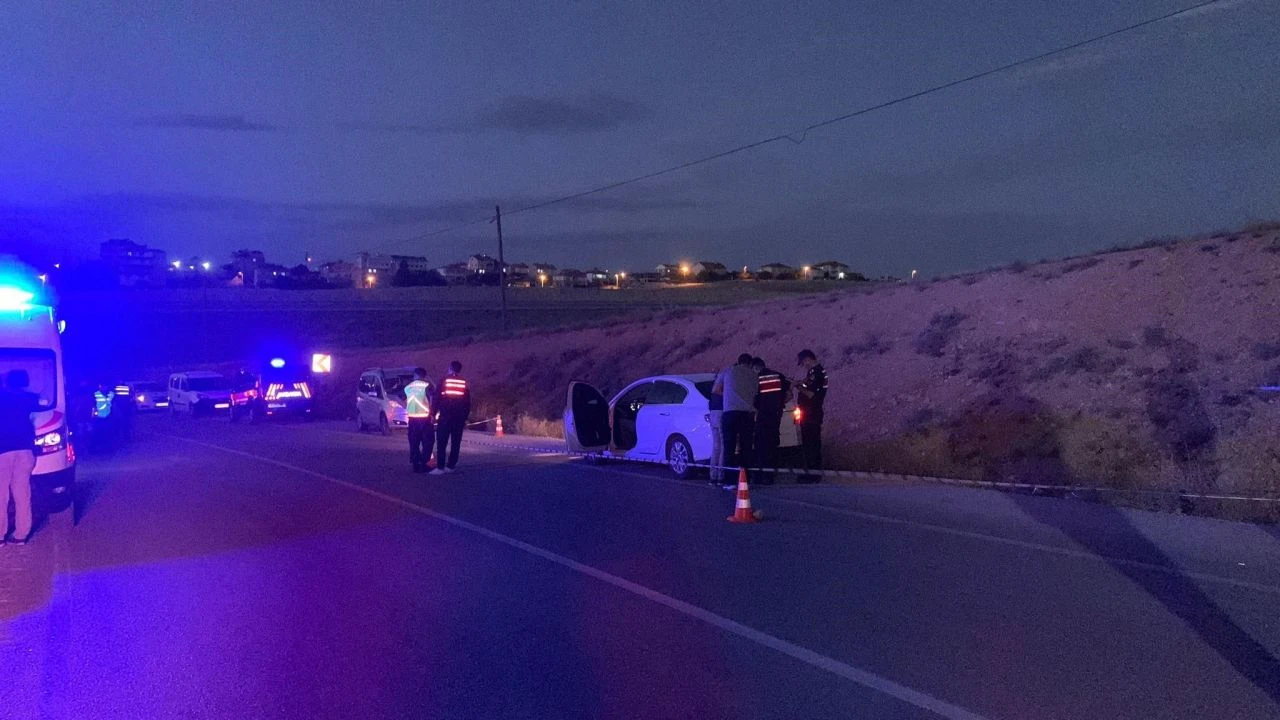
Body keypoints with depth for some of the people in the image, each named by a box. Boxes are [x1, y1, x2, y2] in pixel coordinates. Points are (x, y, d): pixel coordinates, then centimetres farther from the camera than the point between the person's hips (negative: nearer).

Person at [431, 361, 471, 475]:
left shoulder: (444, 381, 0)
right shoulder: (464, 383, 8)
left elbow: (436, 399, -1)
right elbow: (468, 402, 10)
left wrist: (434, 414, 5)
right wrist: (465, 417, 16)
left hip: (445, 416, -3)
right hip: (460, 417, 3)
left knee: (441, 442, -4)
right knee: (456, 443, 9)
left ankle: (440, 467, -10)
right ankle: (451, 466, 8)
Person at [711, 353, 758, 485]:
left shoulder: (727, 371, 12)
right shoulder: (754, 375, 16)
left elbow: (715, 390, 17)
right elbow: (755, 395, 16)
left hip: (730, 411, -2)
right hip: (748, 413, 2)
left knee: (729, 447, -2)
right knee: (746, 447, 6)